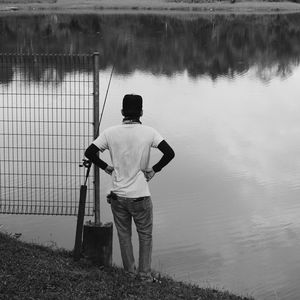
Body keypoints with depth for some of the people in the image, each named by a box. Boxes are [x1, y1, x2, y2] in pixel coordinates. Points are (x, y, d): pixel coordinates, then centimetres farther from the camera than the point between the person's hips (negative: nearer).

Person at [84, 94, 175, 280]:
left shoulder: (110, 133, -5)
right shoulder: (148, 132, -10)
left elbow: (89, 152, -7)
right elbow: (169, 153, -16)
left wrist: (107, 168, 5)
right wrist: (153, 170, -4)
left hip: (118, 195, 2)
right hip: (141, 196, -2)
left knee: (124, 236, 17)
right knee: (145, 236, 15)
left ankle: (130, 273, 26)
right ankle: (145, 274, 20)